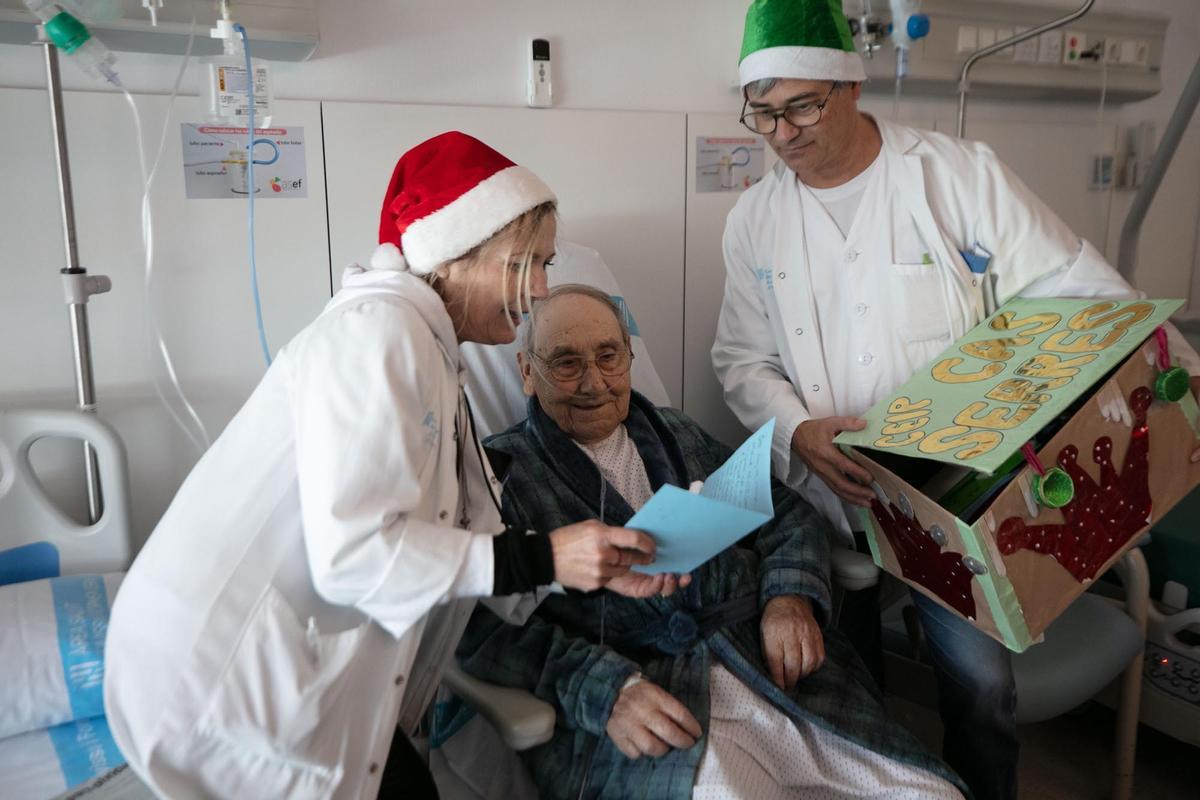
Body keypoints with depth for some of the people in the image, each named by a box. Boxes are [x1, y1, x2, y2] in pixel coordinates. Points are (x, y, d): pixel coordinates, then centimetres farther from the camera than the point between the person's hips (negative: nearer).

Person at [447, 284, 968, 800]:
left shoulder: (681, 439, 21)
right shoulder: (500, 472, 3)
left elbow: (791, 515, 20)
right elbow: (484, 627, -8)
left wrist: (792, 597, 0)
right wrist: (606, 690, -21)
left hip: (775, 673, 5)